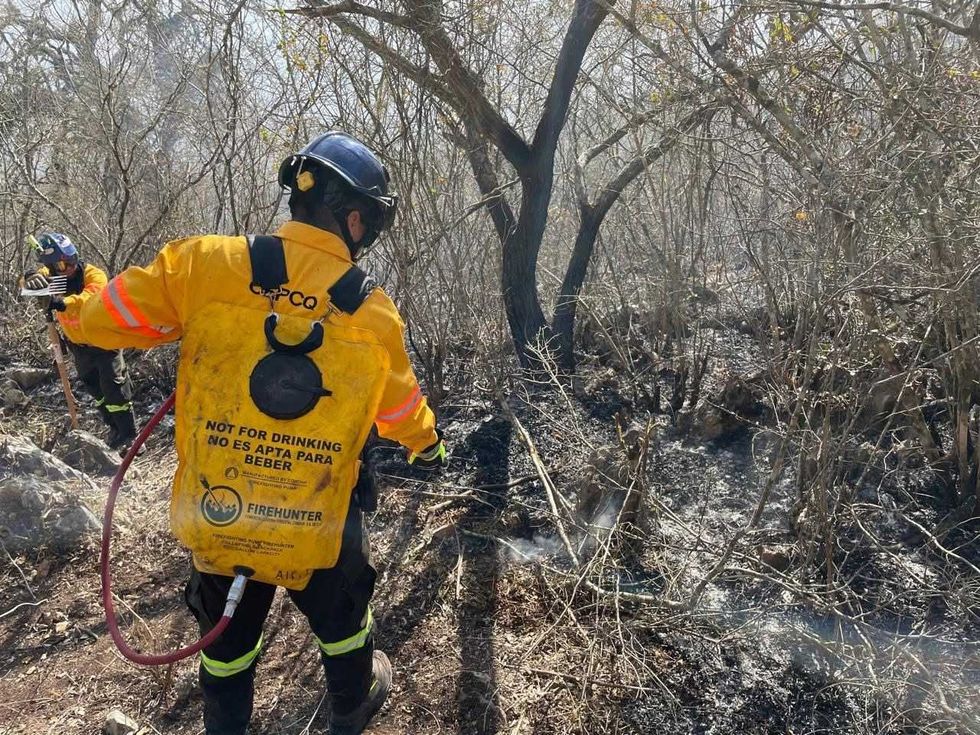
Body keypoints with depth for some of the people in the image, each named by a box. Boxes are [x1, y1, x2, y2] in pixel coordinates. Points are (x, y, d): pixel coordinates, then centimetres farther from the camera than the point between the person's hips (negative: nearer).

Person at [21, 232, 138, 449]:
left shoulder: (93, 274, -22)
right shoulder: (50, 276, -6)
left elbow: (91, 297, -41)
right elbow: (28, 283, -24)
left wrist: (64, 302, -59)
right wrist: (31, 277, -49)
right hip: (79, 345, 6)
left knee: (114, 387, -6)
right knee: (95, 389, 17)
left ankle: (129, 436, 4)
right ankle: (115, 429, 33)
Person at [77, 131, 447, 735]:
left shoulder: (205, 264, -15)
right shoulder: (375, 313, -10)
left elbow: (104, 319, -5)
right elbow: (403, 410, 6)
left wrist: (83, 291, 20)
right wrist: (429, 444, 29)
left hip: (213, 523, 1)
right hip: (319, 535, 0)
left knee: (228, 639, 28)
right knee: (342, 621, 30)